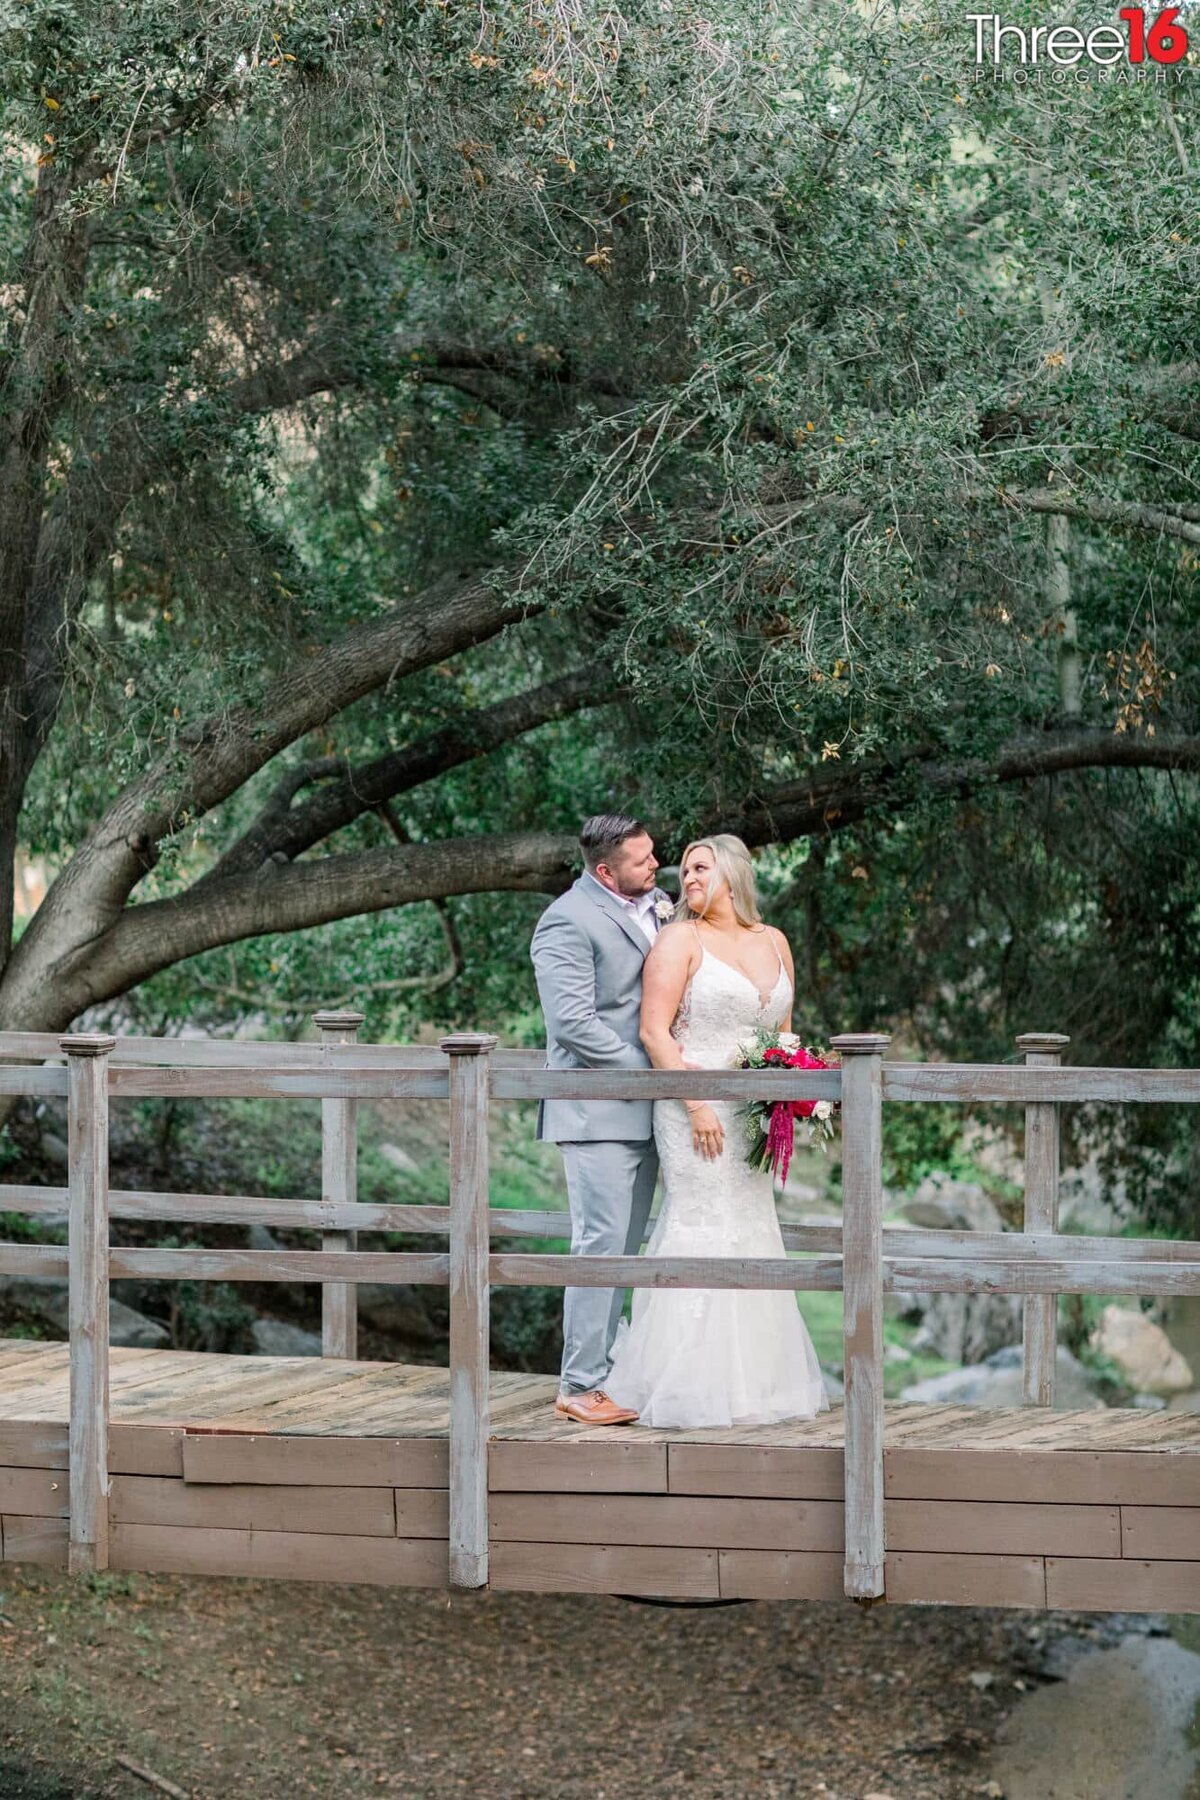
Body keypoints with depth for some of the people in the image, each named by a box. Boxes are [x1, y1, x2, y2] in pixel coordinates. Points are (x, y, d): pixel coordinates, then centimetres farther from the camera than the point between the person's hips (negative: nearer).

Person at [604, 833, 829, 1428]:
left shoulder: (774, 943, 13)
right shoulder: (680, 940, -4)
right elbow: (654, 1031, -10)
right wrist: (696, 1105, -17)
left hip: (755, 1112, 6)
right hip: (693, 1106, -6)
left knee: (751, 1232, 9)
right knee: (702, 1230, -7)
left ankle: (754, 1379, 16)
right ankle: (695, 1387, -3)